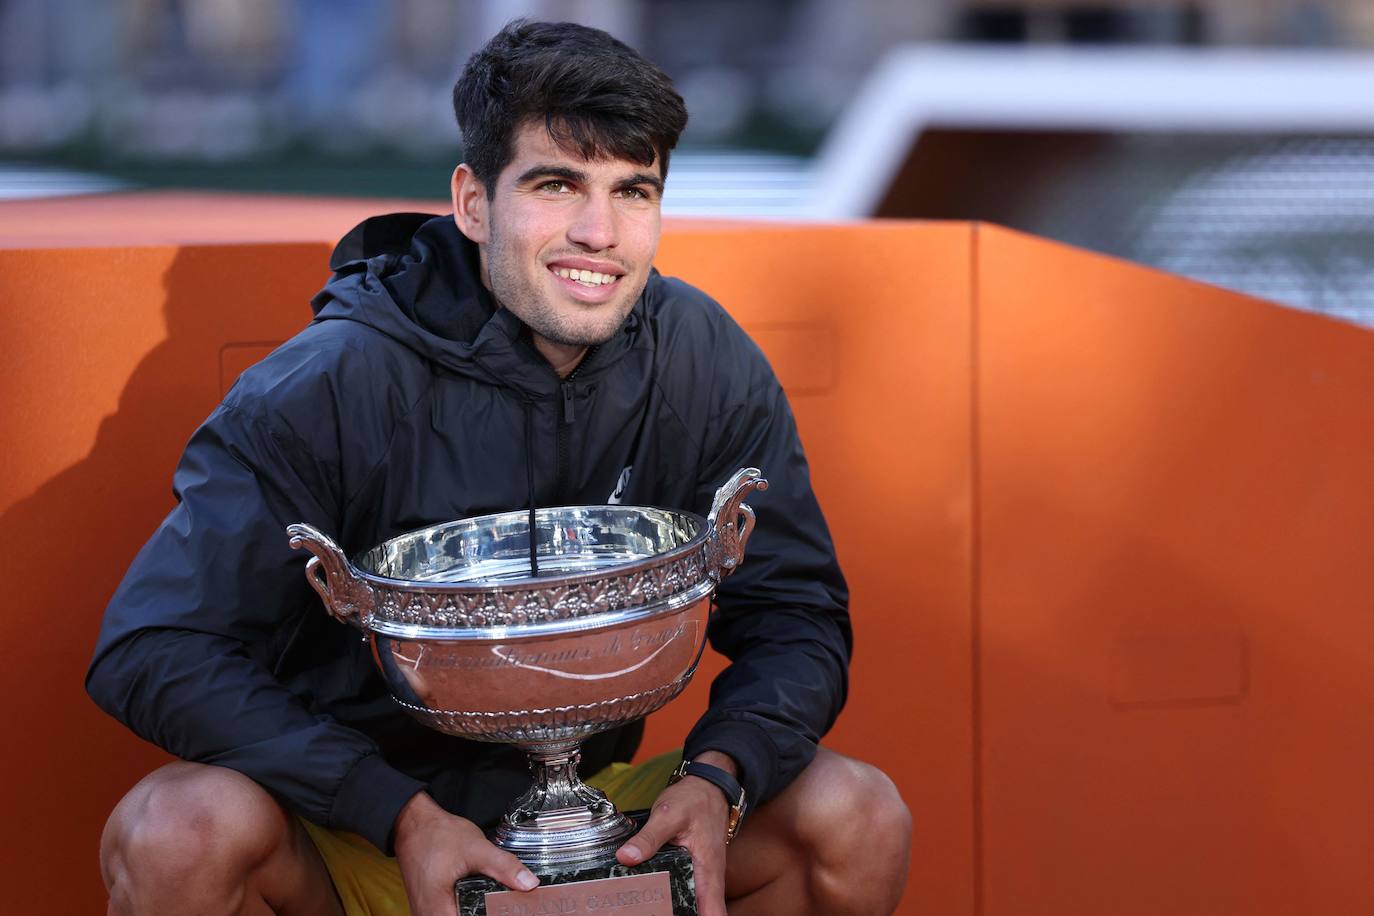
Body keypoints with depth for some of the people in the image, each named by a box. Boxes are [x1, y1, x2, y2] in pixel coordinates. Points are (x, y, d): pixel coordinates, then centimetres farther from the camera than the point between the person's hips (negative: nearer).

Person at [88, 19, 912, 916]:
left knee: (860, 816, -17)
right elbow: (157, 650, -20)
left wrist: (717, 778, -23)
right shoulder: (328, 389, -17)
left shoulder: (706, 362, -7)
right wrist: (403, 819, -29)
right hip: (353, 835, -3)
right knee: (183, 831, -33)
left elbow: (797, 615, -1)